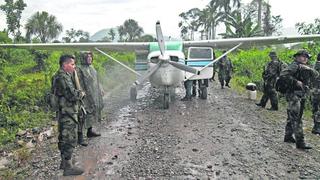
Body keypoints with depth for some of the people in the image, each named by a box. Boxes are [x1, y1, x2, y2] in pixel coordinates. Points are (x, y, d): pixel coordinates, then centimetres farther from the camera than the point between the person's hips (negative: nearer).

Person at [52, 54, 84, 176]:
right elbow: (73, 95, -24)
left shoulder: (65, 76, 12)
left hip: (65, 113, 10)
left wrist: (78, 93, 0)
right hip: (68, 114, -10)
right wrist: (81, 93, -6)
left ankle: (64, 162, 32)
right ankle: (68, 167, 5)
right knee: (70, 139, -3)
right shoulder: (63, 77, -19)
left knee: (64, 138, 18)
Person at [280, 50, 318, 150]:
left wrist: (310, 70, -7)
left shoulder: (305, 68, 17)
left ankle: (288, 136, 27)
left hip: (302, 96, 9)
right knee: (296, 119, -9)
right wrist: (296, 82, -23)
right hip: (294, 95, -9)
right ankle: (300, 142, -8)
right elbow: (283, 75, -22)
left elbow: (316, 74, 12)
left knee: (292, 117, 16)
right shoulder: (294, 65, -10)